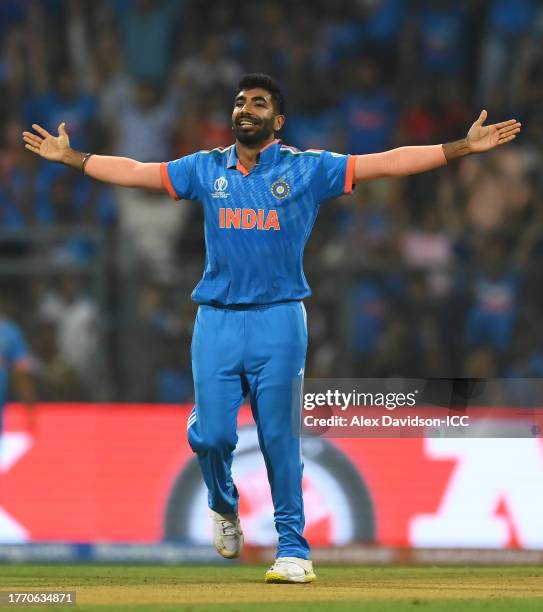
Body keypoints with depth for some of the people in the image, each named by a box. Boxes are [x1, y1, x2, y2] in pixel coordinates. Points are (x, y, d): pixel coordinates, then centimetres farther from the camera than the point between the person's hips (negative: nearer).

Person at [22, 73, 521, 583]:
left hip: (279, 321, -2)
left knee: (280, 440, -2)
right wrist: (70, 158, 14)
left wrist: (462, 148, -9)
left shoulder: (308, 170, 3)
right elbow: (134, 172, 16)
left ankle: (293, 549, 6)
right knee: (211, 434, -3)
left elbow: (388, 163, -2)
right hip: (216, 320, 2)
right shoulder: (206, 169, 11)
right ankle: (224, 507, 28)